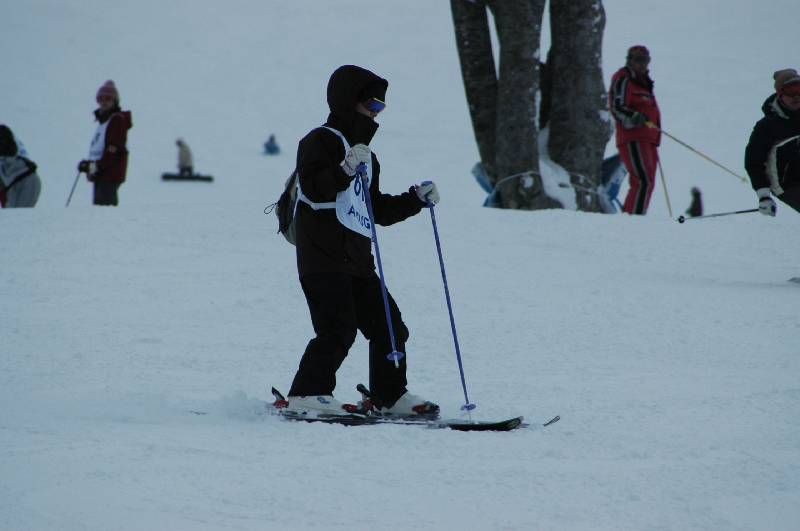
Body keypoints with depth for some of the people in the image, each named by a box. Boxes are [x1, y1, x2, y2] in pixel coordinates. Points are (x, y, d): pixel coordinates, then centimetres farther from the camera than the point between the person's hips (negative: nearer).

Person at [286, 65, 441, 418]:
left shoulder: (366, 155, 26)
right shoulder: (321, 141, -3)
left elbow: (378, 210, 29)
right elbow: (314, 189, -20)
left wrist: (416, 200, 19)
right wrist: (346, 170, -32)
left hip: (357, 261, 9)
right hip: (324, 259, -9)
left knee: (388, 324, 7)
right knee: (339, 328, -18)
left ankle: (390, 395, 17)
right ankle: (307, 395, -14)